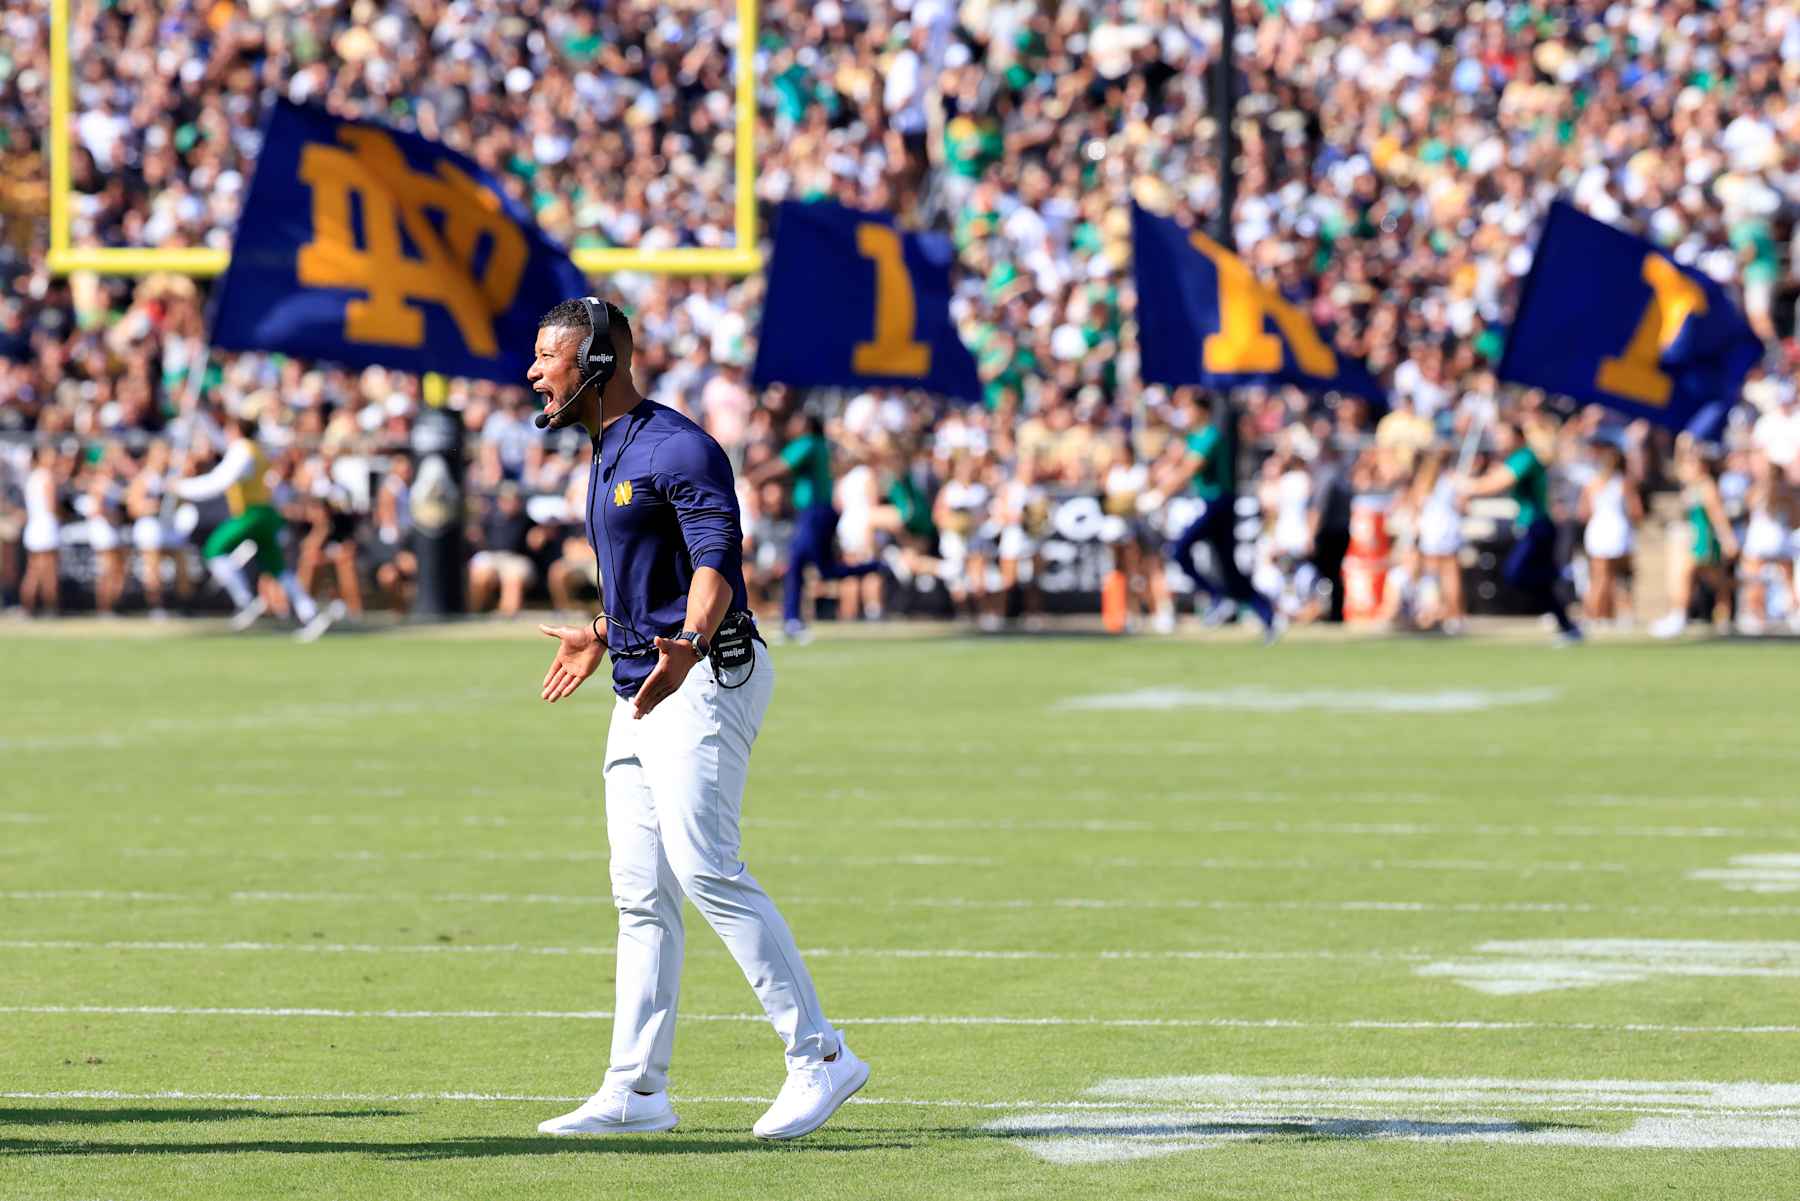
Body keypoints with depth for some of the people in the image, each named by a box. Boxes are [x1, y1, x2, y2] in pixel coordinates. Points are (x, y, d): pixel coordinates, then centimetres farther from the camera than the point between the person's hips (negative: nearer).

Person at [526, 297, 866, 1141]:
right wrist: (600, 639, 43)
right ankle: (636, 1092, 11)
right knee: (640, 893, 8)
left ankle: (819, 1058, -19)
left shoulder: (676, 448, -13)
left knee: (706, 869, -20)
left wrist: (690, 644, -43)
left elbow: (716, 558, -25)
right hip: (640, 692, 10)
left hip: (705, 682, -10)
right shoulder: (607, 458, 18)